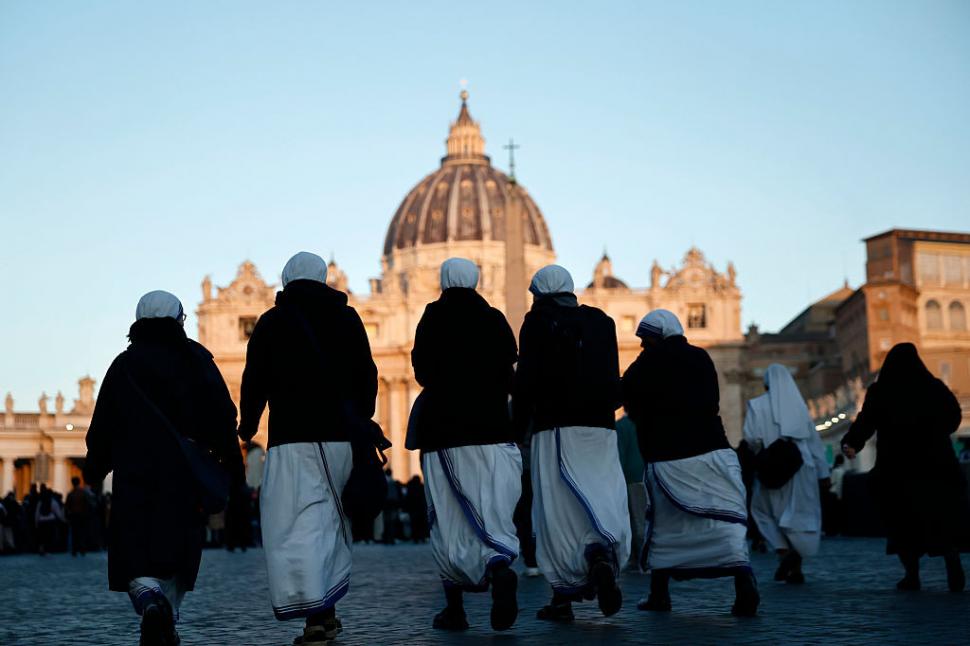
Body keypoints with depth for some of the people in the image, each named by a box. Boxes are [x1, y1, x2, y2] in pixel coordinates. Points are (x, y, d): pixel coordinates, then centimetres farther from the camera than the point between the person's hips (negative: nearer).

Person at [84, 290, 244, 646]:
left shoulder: (124, 364, 7)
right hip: (186, 473, 1)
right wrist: (232, 469, 5)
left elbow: (103, 425, 7)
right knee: (177, 551, 11)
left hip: (134, 473, -1)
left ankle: (149, 603, -31)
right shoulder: (198, 360, 8)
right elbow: (223, 419, 2)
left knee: (135, 554, -4)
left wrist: (94, 468, 19)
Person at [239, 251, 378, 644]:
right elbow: (367, 376, 11)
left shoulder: (273, 321, 3)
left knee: (296, 524, -7)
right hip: (341, 434, 4)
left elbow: (255, 380, 0)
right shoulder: (347, 318, 11)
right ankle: (327, 610, 21)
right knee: (329, 518, 17)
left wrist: (248, 423, 14)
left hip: (293, 438, -4)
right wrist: (360, 423, 22)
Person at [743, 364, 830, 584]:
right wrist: (822, 471, 12)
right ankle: (796, 568, 2)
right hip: (801, 469, 2)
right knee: (798, 514, 8)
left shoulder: (757, 405, -5)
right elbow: (814, 440, 7)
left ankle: (783, 551, -8)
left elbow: (751, 437, -13)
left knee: (765, 512, 13)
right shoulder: (799, 404, 4)